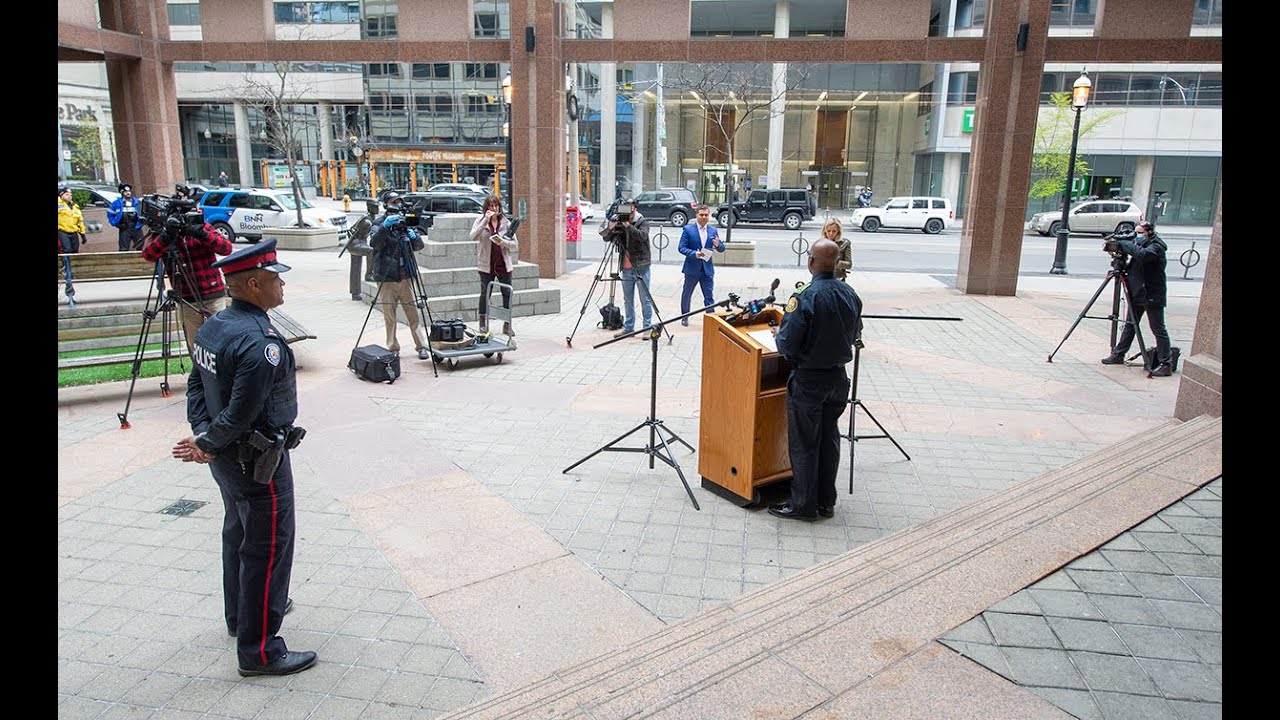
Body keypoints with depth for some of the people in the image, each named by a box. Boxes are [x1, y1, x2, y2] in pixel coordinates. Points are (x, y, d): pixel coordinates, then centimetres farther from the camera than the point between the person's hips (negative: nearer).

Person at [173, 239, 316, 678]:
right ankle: (260, 650, 10)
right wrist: (206, 443, -12)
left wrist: (203, 436, -2)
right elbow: (242, 414, -27)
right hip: (258, 463, -10)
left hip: (227, 459, 10)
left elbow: (196, 386, 7)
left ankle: (241, 614, 45)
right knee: (267, 548, 0)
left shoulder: (211, 328, 4)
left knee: (238, 534, 25)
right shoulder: (260, 344, -27)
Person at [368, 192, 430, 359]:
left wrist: (414, 236, -17)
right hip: (386, 278, -2)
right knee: (389, 315, 3)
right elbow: (374, 243, -17)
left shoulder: (406, 221, 10)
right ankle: (392, 348, 12)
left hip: (405, 276, 2)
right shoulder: (379, 222, 0)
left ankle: (422, 346, 5)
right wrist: (385, 226, -31)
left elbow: (419, 246, 5)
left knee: (414, 312, 0)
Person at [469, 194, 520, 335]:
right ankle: (483, 323, 21)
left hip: (504, 264, 2)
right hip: (486, 264, -2)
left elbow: (515, 245, 4)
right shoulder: (480, 221, 0)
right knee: (485, 294, 5)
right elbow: (473, 237, -18)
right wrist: (485, 220, -22)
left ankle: (507, 325, 10)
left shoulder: (506, 222, 4)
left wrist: (503, 242, -16)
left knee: (507, 294, 1)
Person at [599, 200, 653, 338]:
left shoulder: (642, 222, -5)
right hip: (626, 267, 5)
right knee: (627, 299, 12)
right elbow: (606, 237, 2)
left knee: (645, 299, 0)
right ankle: (628, 327, 21)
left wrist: (628, 225, -30)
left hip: (641, 266, -5)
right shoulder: (620, 223, 6)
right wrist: (610, 227, -17)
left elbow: (642, 236, -23)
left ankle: (647, 328, 5)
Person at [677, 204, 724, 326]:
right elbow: (681, 248, -9)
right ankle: (684, 317, 30)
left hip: (707, 269, 2)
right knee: (686, 294, 13)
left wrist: (718, 245, -15)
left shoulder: (713, 231, 7)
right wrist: (694, 253, -24)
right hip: (692, 268, -2)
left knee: (709, 296, 0)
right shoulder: (688, 229, -4)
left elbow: (722, 249, 9)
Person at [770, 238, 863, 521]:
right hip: (839, 377, 6)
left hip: (808, 380, -6)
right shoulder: (851, 295, -1)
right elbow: (852, 336, 10)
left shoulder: (805, 298, -22)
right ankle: (826, 502, 27)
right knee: (829, 439, 17)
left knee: (803, 443, 6)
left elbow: (787, 345, -21)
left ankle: (803, 504, 16)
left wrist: (779, 334, 0)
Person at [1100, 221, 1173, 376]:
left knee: (1158, 330, -5)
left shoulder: (1156, 247, -15)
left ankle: (1166, 364, -2)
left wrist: (1124, 243, -25)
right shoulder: (1139, 243, 10)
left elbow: (1142, 254, -34)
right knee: (1130, 325, 15)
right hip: (1137, 293, 8)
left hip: (1152, 295, -8)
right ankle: (1118, 355, 24)